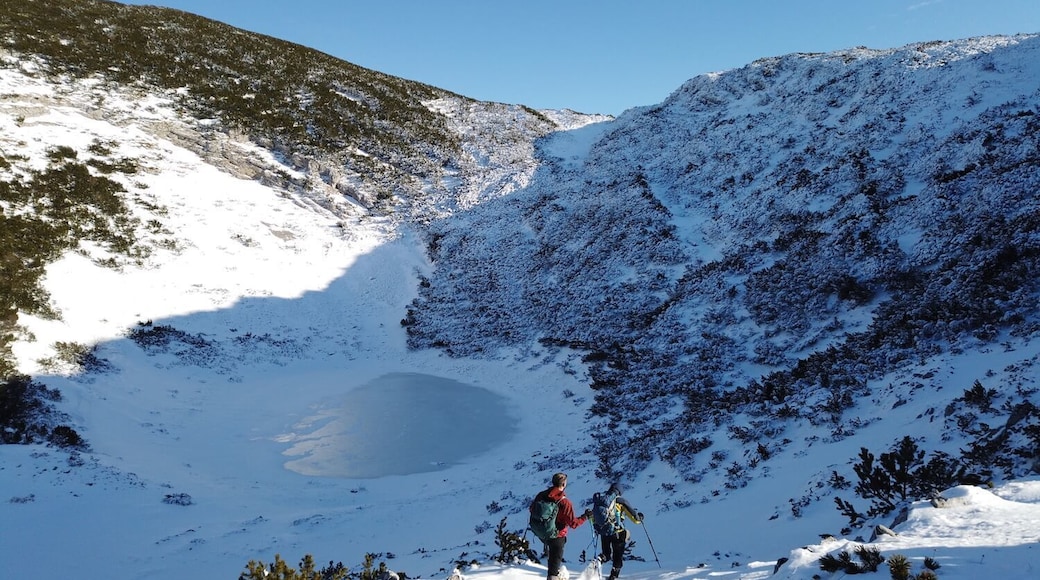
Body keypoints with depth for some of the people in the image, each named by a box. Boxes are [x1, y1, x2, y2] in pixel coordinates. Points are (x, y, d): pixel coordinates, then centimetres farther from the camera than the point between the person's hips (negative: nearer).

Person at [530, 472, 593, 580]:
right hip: (557, 535, -5)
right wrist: (585, 517, -8)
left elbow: (532, 509, 4)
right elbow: (573, 523, -22)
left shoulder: (542, 495, -12)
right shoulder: (565, 503, -28)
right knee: (555, 558, 15)